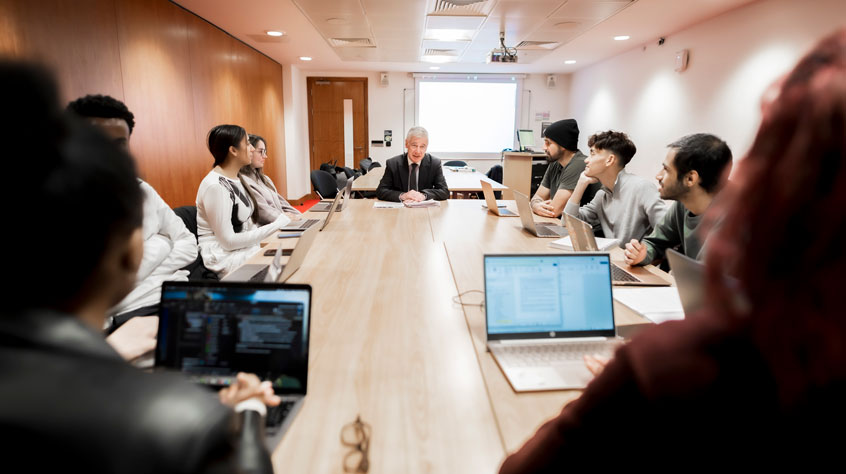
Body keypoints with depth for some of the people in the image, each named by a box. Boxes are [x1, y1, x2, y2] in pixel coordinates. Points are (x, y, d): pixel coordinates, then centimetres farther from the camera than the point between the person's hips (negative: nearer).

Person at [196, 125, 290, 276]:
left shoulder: (237, 179, 10)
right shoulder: (215, 186, -19)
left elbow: (246, 226, 11)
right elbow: (228, 241, -20)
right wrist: (274, 227, -20)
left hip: (247, 246, 9)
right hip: (224, 257, -8)